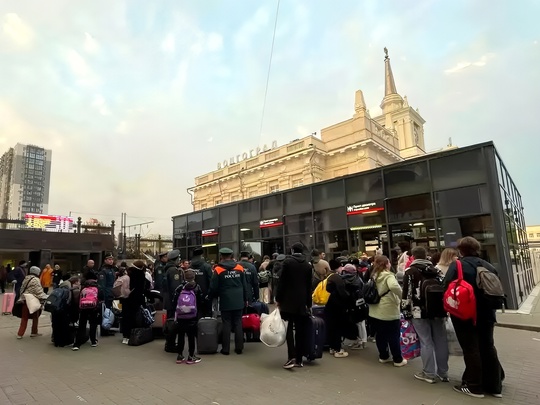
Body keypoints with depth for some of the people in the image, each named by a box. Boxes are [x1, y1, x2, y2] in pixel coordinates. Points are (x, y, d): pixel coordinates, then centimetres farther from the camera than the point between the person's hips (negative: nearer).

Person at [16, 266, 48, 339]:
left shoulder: (26, 279, 12)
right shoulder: (35, 280, -14)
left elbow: (22, 290, 19)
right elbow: (39, 291, -18)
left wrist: (21, 299, 26)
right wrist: (44, 298, -14)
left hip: (25, 300, 7)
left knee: (24, 317, 13)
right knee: (35, 316, 8)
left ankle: (20, 334, 13)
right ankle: (34, 332, 16)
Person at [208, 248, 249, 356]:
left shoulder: (218, 269, -8)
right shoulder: (240, 268, 1)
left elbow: (213, 287, -5)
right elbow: (245, 285, 6)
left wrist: (211, 297, 14)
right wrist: (245, 299, 15)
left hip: (225, 302, -2)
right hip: (238, 301, 2)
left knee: (226, 324, 6)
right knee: (238, 324, 9)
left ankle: (225, 349, 11)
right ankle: (239, 348, 13)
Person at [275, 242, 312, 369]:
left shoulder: (287, 262, -6)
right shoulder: (307, 265, 5)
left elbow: (281, 282, -8)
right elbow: (309, 286, 9)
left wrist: (278, 299, 0)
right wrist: (308, 303, 17)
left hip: (288, 300, -3)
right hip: (302, 301, 3)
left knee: (289, 328, 0)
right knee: (300, 330, 7)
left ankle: (291, 357, -11)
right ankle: (299, 359, 12)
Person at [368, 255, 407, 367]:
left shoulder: (374, 276, 9)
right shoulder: (388, 275, -15)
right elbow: (394, 286, -34)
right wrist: (401, 297, -20)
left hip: (376, 310, 7)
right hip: (388, 310, -7)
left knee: (380, 335, 15)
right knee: (394, 336, 6)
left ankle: (383, 356, 26)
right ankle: (398, 360, 16)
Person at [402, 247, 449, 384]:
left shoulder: (410, 271, -5)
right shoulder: (436, 270, 11)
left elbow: (407, 293, -8)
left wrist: (406, 308, 4)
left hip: (420, 312, -5)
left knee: (426, 342, 1)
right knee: (440, 341, 11)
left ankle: (429, 373, 7)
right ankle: (443, 373, 21)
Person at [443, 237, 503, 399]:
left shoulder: (456, 265, -13)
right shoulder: (489, 267, 5)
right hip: (486, 315, 6)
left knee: (471, 350, 4)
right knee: (488, 348, 16)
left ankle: (474, 386, 15)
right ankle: (495, 386, 27)